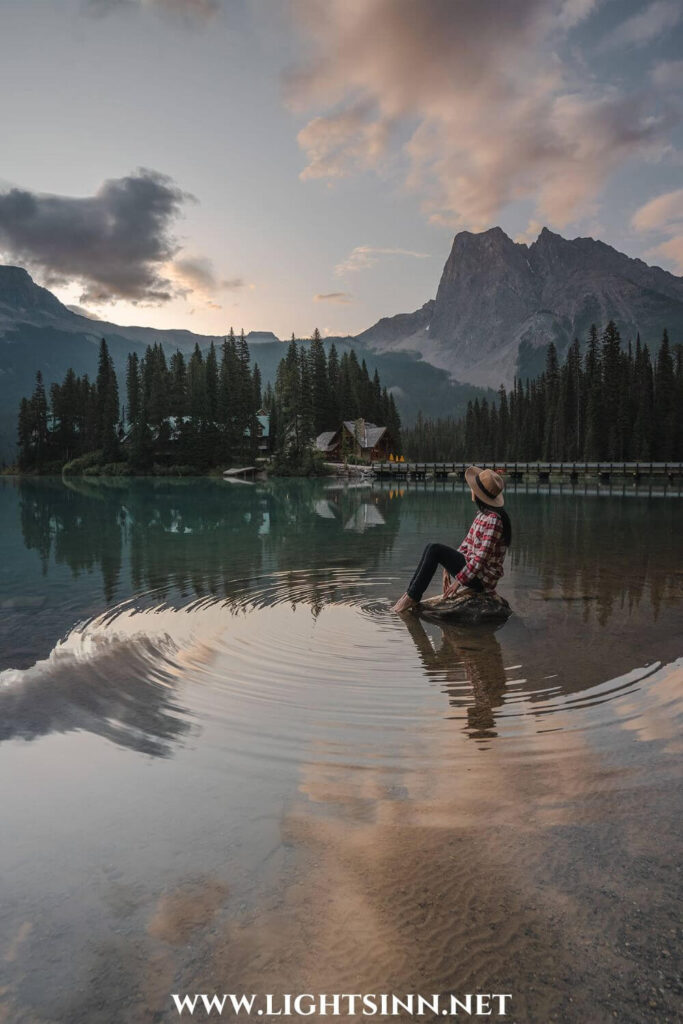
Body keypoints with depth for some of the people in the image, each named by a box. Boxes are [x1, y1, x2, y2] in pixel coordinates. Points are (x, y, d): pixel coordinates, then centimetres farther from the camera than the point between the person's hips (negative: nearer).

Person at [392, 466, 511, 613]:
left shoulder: (494, 520, -21)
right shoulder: (482, 514, 10)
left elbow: (482, 558, -24)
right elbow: (468, 543, 17)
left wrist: (459, 580, -21)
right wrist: (448, 566, 13)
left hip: (483, 579, -9)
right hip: (472, 566, 9)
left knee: (435, 550, -17)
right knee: (431, 548, -1)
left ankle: (413, 597, -10)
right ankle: (411, 594, -3)